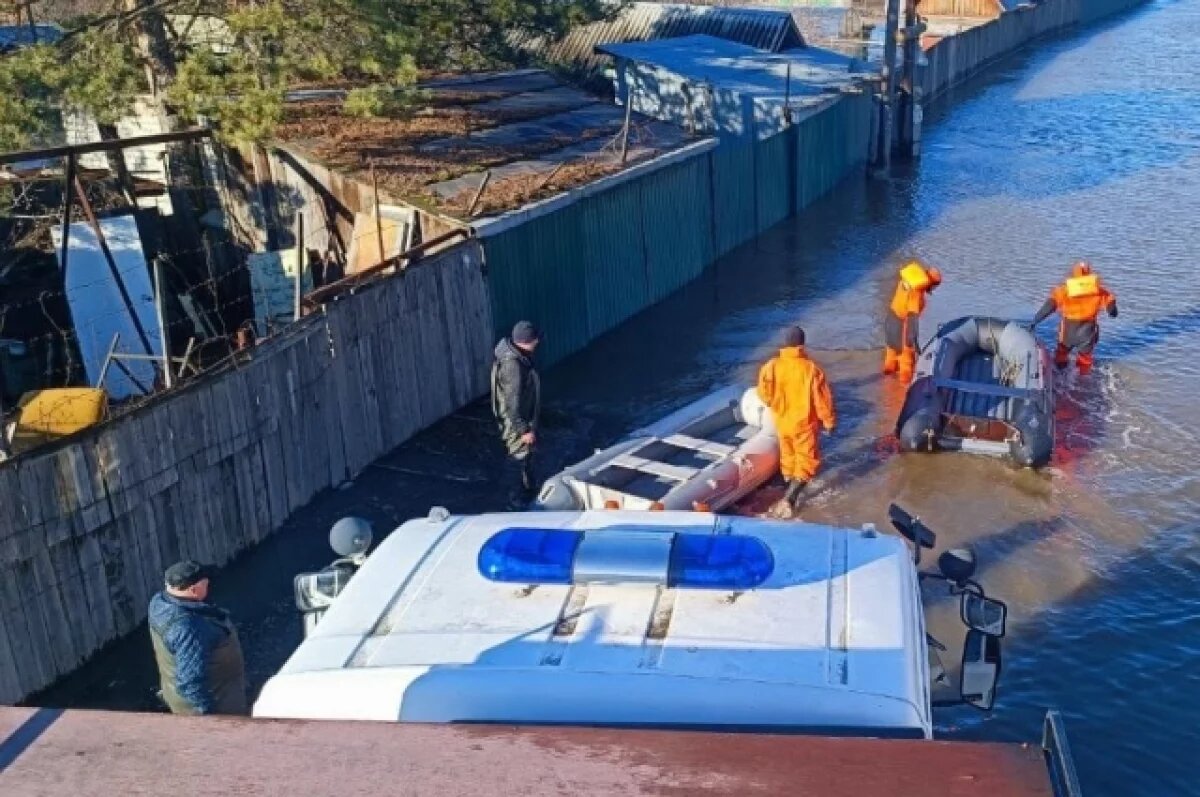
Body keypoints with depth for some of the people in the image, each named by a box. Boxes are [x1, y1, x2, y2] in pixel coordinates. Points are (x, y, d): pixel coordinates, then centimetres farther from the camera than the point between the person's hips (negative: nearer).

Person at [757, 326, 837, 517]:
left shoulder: (771, 366, -14)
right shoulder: (811, 369, -21)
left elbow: (764, 394, -5)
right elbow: (822, 399, -14)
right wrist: (829, 421, 0)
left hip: (782, 422, 4)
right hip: (804, 423, -4)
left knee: (788, 458, 23)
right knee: (806, 462, 7)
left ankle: (792, 496, 37)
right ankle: (789, 498, -7)